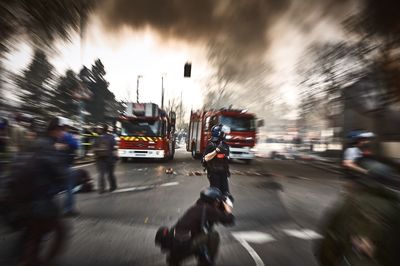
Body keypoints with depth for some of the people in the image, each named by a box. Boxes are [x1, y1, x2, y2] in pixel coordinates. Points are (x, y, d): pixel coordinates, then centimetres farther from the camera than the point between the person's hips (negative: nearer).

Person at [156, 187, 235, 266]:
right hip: (184, 246, -8)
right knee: (214, 235, -1)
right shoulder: (208, 209, -7)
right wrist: (228, 209, 17)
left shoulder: (196, 207, 14)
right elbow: (230, 220, -2)